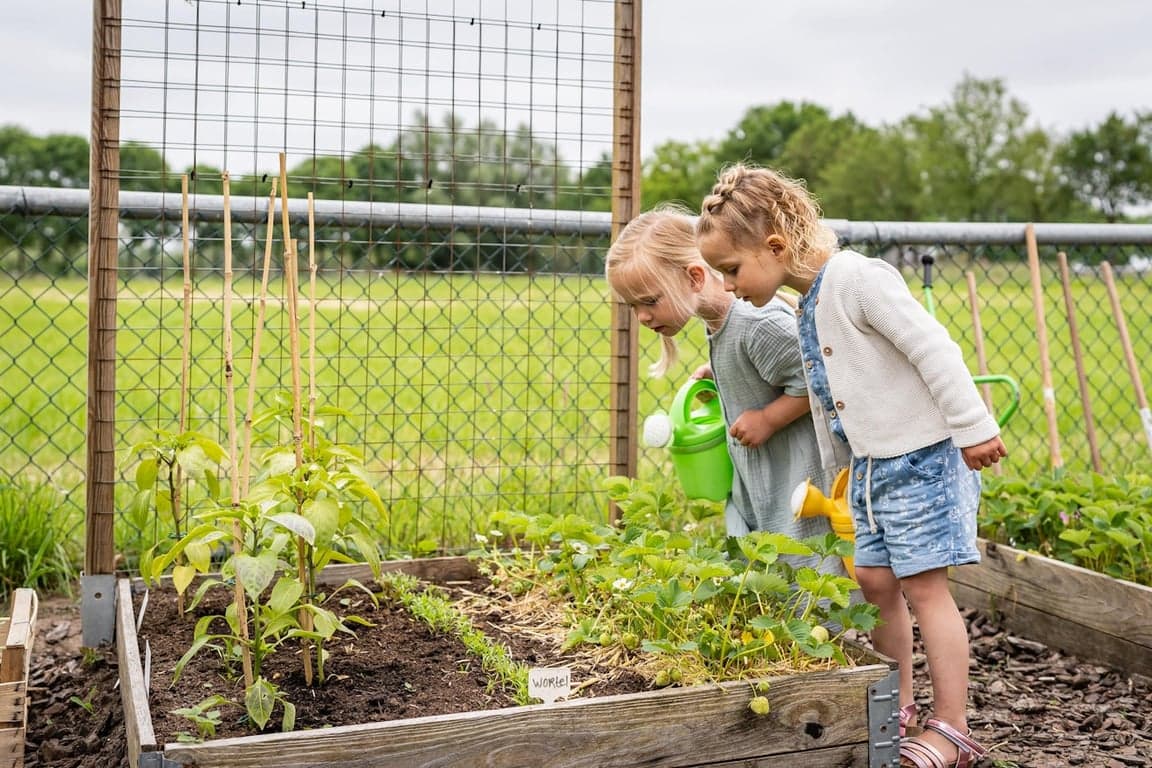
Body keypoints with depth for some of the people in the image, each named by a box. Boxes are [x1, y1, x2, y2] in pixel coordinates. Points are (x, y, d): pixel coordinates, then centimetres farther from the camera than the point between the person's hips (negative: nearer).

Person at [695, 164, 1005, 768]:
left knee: (923, 584, -6)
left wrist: (974, 428, -21)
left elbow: (932, 347, -22)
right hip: (871, 464, 9)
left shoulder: (855, 277, -18)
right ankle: (898, 706, 26)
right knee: (875, 580, 12)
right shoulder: (808, 307, 11)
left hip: (920, 454, -9)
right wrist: (837, 476, 25)